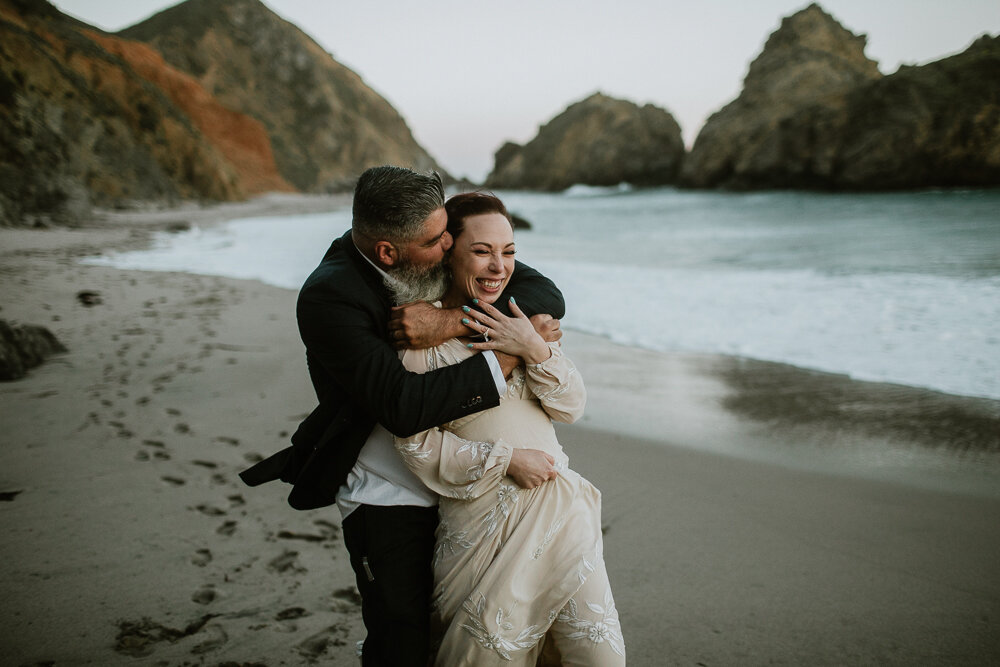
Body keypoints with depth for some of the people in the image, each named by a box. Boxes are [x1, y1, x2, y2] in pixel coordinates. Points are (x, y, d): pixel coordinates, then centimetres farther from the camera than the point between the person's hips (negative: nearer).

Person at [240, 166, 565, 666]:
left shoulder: (445, 251, -5)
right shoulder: (328, 297, -21)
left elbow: (548, 297, -9)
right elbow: (404, 408, -29)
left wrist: (452, 322, -23)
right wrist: (508, 354, -24)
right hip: (389, 502, -5)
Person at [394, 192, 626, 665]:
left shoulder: (522, 319, 9)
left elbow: (571, 407, 6)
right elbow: (416, 443, -10)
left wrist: (535, 350, -11)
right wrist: (508, 461, -13)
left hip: (560, 508, 5)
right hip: (486, 520, -5)